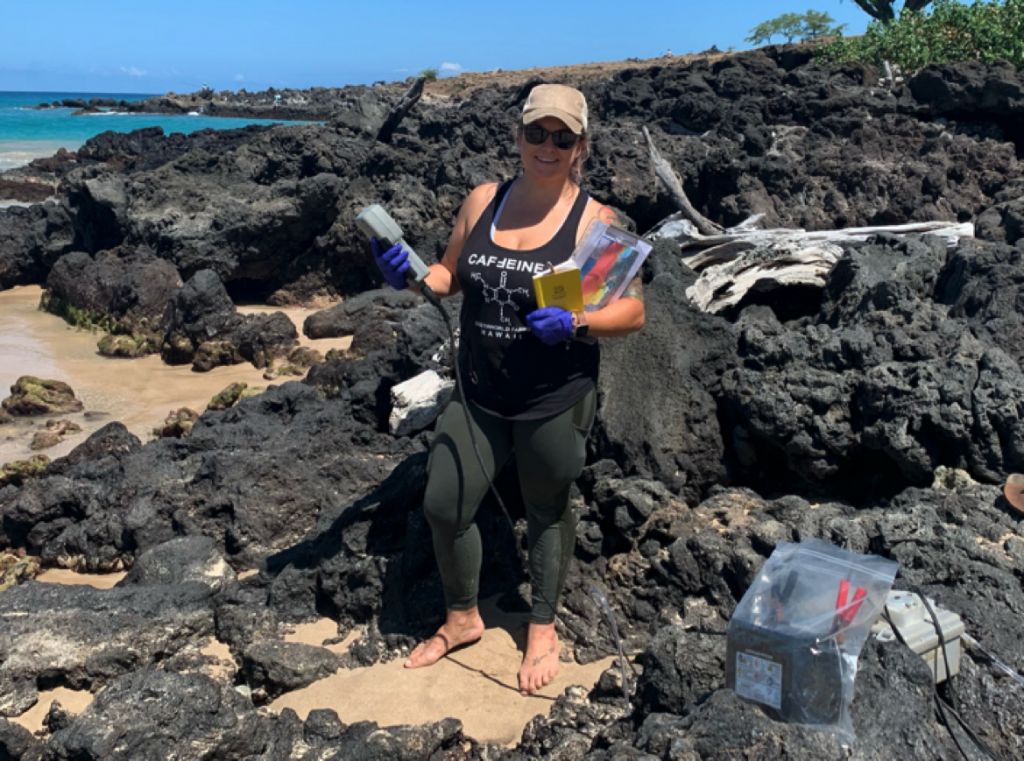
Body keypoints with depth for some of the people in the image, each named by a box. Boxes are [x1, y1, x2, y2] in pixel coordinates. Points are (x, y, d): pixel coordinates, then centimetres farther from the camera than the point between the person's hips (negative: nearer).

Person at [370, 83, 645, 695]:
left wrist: (575, 324, -27)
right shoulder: (483, 201, 3)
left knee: (549, 512, 14)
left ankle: (543, 630, 39)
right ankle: (463, 619, 34)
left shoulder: (594, 220, -10)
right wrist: (410, 276, -6)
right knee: (444, 506, 7)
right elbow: (450, 276, 14)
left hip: (554, 403, -4)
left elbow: (633, 312, -10)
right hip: (479, 397, 4)